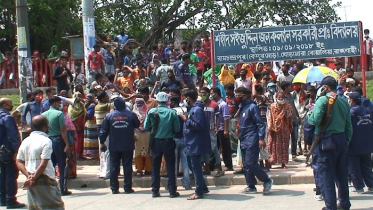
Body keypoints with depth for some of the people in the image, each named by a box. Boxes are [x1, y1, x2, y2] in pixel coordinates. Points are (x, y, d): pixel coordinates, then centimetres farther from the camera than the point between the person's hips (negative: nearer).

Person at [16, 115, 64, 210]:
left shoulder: (25, 141, 10)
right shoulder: (46, 141, -11)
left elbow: (19, 162, 7)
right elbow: (43, 164, -18)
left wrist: (29, 176, -2)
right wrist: (33, 178, -11)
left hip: (31, 183, 7)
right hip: (45, 181, -7)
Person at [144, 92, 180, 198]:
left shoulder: (151, 112, -7)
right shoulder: (172, 113, -10)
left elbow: (146, 127, -3)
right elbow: (177, 129, -7)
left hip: (155, 141, 1)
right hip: (168, 141, -1)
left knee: (155, 167, 10)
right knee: (171, 167, 6)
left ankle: (155, 191, 13)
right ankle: (172, 191, 7)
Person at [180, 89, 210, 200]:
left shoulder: (197, 109, -17)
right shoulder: (191, 108, 14)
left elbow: (198, 125, -25)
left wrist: (186, 119, -19)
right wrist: (186, 119, 7)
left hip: (196, 144, -11)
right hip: (191, 143, 11)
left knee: (196, 167, -6)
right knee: (193, 166, 16)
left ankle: (199, 192, 0)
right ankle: (203, 187, 25)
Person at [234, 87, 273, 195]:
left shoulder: (252, 107, -10)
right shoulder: (243, 107, 15)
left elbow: (261, 124, -15)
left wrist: (261, 138, -22)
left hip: (251, 141, -9)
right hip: (243, 141, 9)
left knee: (251, 163, -13)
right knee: (246, 164, 9)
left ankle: (267, 181, 1)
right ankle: (251, 186, 15)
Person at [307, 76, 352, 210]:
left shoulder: (323, 100, -11)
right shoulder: (344, 101, 8)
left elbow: (315, 120, -19)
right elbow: (349, 125, 10)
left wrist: (309, 116, 2)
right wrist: (347, 140, 17)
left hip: (328, 140, -6)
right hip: (343, 139, 6)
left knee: (326, 174, 0)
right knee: (342, 173, 16)